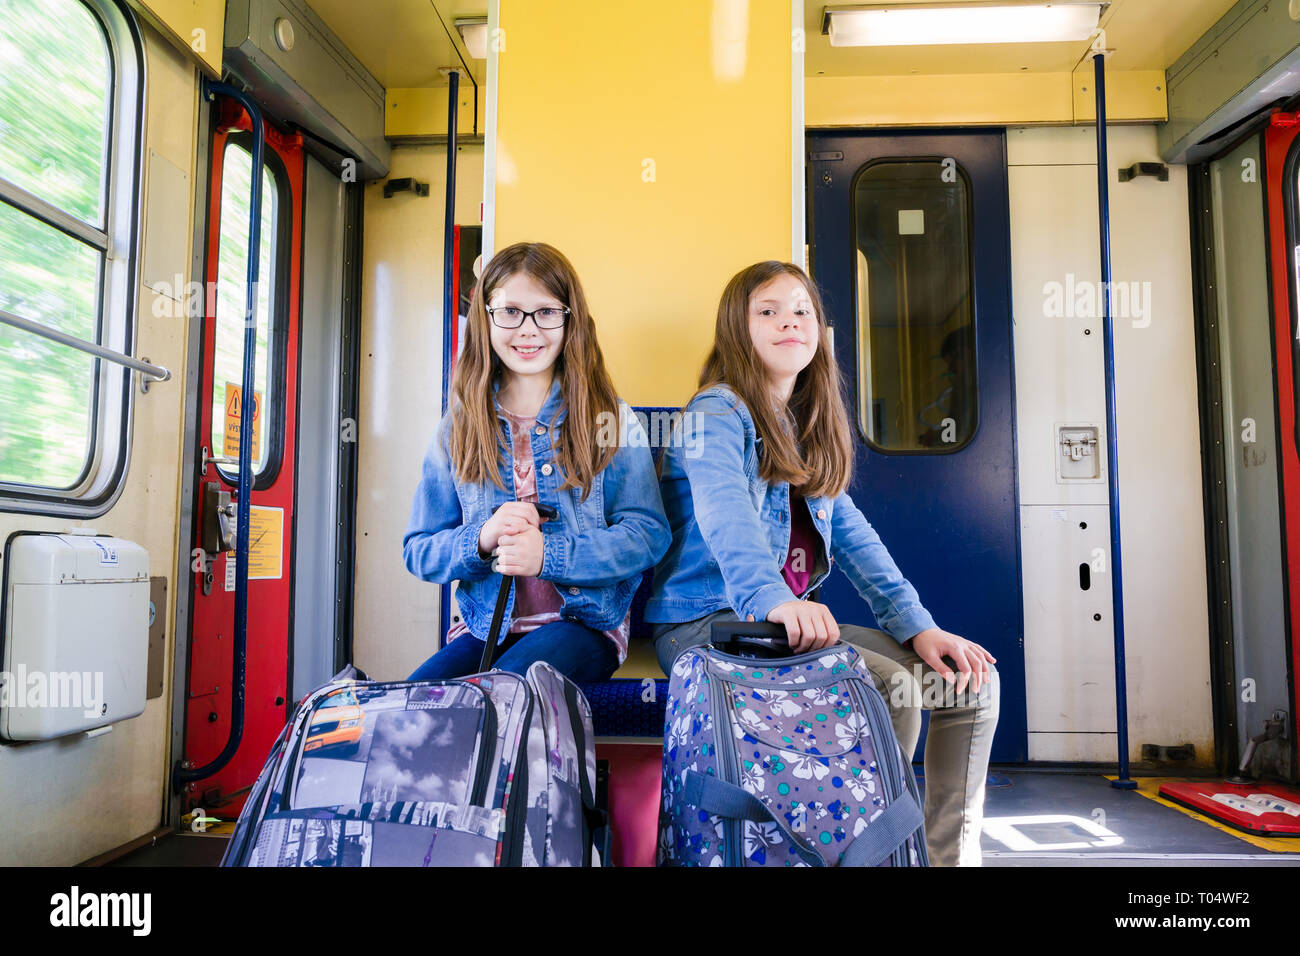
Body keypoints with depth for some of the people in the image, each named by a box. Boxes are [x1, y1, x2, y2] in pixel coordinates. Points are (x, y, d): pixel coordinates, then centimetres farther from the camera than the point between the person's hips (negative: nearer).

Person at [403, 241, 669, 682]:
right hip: (485, 627, 2)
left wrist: (549, 554, -19)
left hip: (581, 623, -2)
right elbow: (419, 550, 8)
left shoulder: (610, 419, 1)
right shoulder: (458, 427, 8)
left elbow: (649, 533, -5)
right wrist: (481, 541, -14)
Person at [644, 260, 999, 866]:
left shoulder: (810, 430, 18)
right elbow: (726, 516, -26)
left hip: (793, 621, 8)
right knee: (890, 686, -27)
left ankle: (948, 855, 9)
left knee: (973, 679, 0)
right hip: (705, 622, -8)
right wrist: (772, 598, -46)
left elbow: (851, 534, 10)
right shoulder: (717, 414, -6)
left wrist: (916, 626, -3)